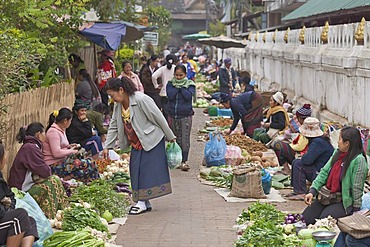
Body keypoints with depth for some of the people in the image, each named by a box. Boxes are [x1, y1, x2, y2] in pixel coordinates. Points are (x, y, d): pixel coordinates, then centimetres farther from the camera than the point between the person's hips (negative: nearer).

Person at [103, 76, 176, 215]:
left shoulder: (141, 100, -22)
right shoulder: (118, 105, 2)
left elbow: (159, 118, -15)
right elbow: (113, 126, 11)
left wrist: (170, 137, -8)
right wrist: (107, 146, 4)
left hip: (151, 140, -8)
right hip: (136, 143, 8)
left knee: (147, 170, -8)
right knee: (136, 171, 5)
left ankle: (142, 203, -4)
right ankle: (144, 203, 12)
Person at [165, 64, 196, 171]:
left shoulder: (190, 84, 1)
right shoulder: (170, 84, 6)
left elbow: (188, 96, -15)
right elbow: (170, 96, -11)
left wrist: (181, 87, -12)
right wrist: (177, 87, -13)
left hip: (186, 115, -2)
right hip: (173, 115, 2)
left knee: (185, 139, -6)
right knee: (176, 139, 9)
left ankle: (184, 161, -5)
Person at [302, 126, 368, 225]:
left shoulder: (359, 160, -18)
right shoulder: (337, 153, 5)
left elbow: (357, 188, -16)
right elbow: (324, 172, 5)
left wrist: (355, 210, -14)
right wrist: (312, 191, -5)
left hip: (345, 201, -7)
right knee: (306, 218, -4)